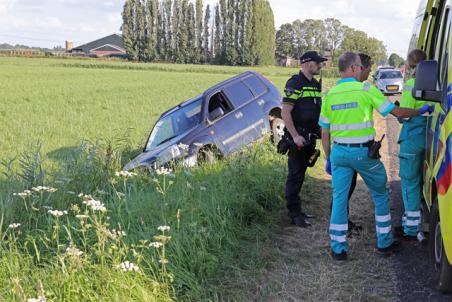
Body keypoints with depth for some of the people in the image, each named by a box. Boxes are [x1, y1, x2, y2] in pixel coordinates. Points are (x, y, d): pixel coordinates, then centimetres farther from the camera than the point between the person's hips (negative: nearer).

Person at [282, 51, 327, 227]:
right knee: (295, 175, -3)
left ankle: (295, 210, 23)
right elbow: (285, 112, -17)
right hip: (298, 138, -8)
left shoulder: (315, 84, 15)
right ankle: (295, 214, 2)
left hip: (310, 137, 8)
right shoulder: (295, 83, -12)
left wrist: (320, 130, 15)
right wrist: (295, 136, -22)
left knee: (300, 174, 14)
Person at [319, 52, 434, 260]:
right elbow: (396, 112, -4)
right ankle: (384, 243, 23)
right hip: (363, 152, -3)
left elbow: (325, 132, 8)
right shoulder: (366, 90, -8)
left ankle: (338, 249, 9)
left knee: (339, 198, 8)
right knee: (380, 195, 15)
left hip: (339, 152, 3)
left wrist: (328, 158, 17)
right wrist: (421, 111, 11)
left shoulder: (329, 95, 4)